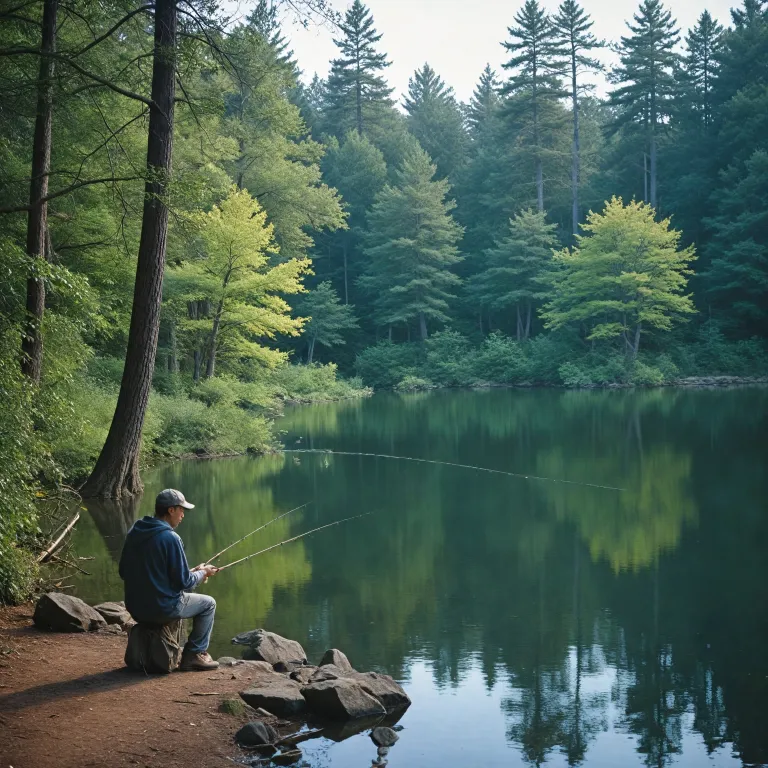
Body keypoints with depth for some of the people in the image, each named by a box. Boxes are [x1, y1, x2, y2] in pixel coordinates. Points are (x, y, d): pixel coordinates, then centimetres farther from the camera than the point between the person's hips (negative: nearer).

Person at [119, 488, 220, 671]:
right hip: (162, 609, -7)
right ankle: (195, 654, 12)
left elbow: (124, 573, 14)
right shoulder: (170, 538, -19)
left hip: (134, 608, 7)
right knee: (208, 603, 14)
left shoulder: (134, 532, 3)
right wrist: (202, 573, 6)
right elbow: (184, 582, -16)